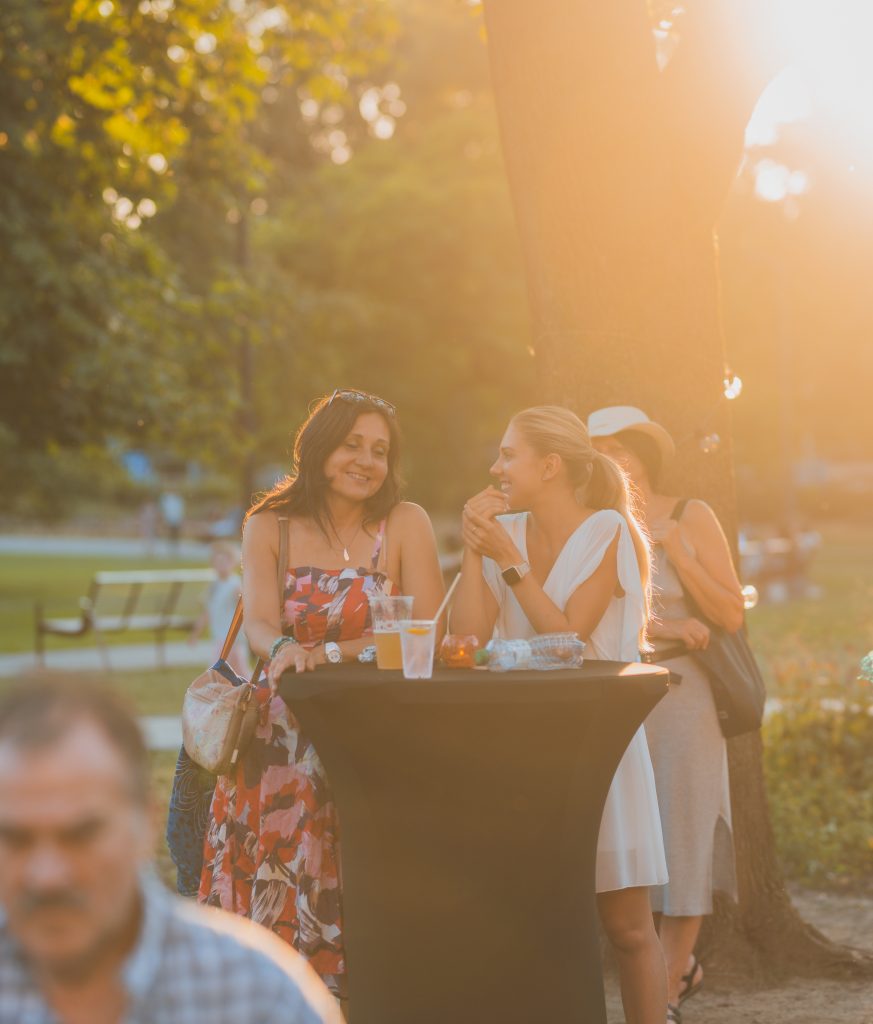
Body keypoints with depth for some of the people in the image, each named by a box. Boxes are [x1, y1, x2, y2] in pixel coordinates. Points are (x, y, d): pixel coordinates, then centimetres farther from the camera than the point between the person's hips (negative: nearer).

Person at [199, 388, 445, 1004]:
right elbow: (260, 624, -7)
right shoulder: (268, 527, 7)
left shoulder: (405, 524, 3)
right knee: (280, 903, -4)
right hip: (286, 740, 1)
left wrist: (329, 653, -17)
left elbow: (428, 631, -8)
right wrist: (284, 651, -30)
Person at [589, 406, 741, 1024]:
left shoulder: (690, 518, -1)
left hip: (680, 695, -2)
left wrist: (670, 545, -11)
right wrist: (656, 628, -15)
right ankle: (681, 964, 26)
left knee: (679, 840, -2)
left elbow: (731, 616, -6)